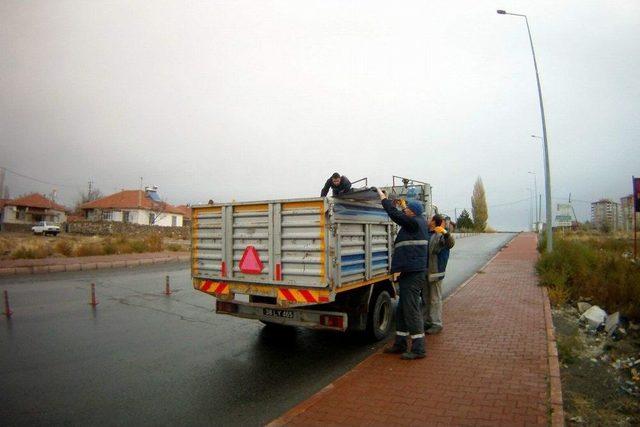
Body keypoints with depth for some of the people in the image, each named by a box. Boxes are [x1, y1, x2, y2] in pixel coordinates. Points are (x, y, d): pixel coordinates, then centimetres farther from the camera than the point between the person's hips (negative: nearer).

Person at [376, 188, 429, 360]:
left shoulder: (415, 222, -12)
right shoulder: (418, 223, 15)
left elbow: (395, 215, -14)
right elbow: (399, 215, 27)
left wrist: (383, 198, -2)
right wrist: (387, 200, 26)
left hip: (413, 275, -11)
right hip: (410, 273, 11)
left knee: (411, 310, -7)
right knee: (402, 310, 16)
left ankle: (418, 349, 1)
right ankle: (400, 345, 25)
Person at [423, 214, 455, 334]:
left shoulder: (441, 235, -12)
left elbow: (451, 243, -31)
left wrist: (445, 232, -51)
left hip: (435, 272, -8)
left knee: (435, 299, -1)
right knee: (425, 298, 16)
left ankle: (436, 324, 7)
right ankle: (426, 322, 27)